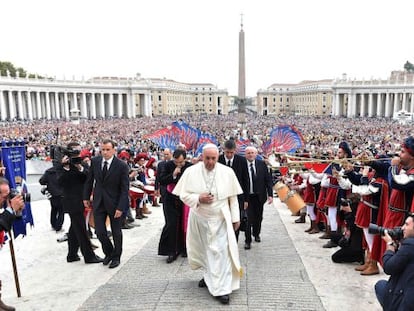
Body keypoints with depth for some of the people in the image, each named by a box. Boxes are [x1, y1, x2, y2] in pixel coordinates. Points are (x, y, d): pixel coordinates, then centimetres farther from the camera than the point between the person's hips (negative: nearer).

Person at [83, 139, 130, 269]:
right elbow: (89, 180, 9)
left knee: (116, 232, 11)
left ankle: (116, 257, 31)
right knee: (99, 231, 3)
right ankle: (108, 252, 30)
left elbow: (124, 189, -14)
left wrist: (120, 207, -18)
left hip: (115, 203, -3)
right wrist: (86, 197, 9)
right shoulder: (95, 161, -3)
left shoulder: (122, 166, -16)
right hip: (98, 202, 3)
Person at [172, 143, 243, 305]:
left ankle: (222, 288, 2)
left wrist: (235, 217, 0)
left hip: (220, 219, -2)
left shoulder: (227, 172, -7)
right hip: (199, 219, 2)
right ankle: (209, 276, 41)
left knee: (220, 252, -5)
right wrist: (198, 199, -22)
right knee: (203, 249, 17)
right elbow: (183, 194, -4)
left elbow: (233, 197, -1)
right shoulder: (191, 171, -8)